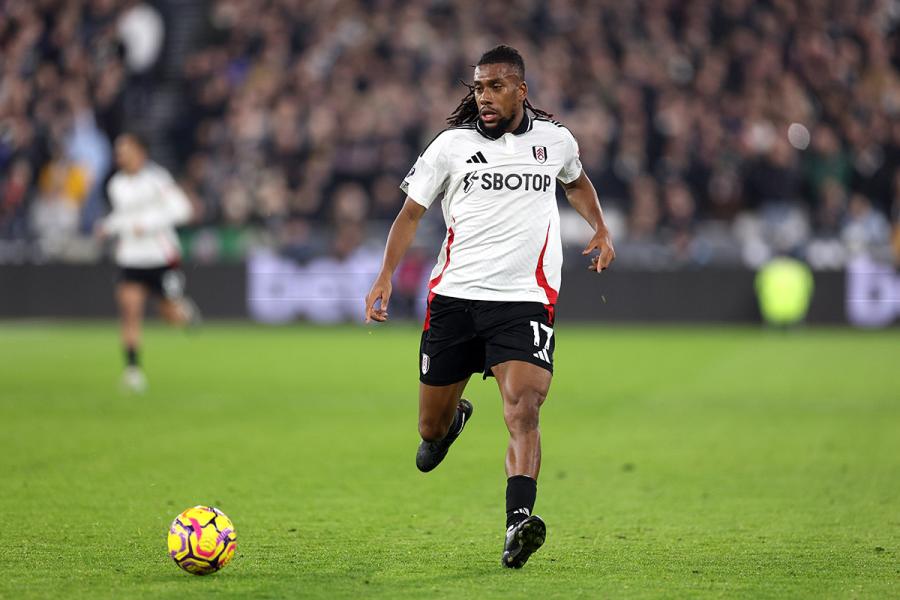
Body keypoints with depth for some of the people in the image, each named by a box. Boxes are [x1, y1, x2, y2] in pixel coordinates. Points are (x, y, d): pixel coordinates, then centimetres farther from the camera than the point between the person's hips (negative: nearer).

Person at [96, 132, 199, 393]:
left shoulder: (156, 178, -11)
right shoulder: (116, 185, 8)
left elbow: (181, 209, -16)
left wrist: (147, 224, -22)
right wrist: (109, 226, 3)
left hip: (162, 257, -4)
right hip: (130, 259, 4)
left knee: (172, 315, 5)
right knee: (129, 310, -14)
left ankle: (185, 309, 42)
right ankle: (133, 368, -12)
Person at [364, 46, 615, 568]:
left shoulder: (556, 140, 9)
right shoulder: (452, 145, 4)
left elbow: (577, 182, 32)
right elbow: (412, 211, 12)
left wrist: (601, 230, 19)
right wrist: (386, 276, 1)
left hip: (525, 300, -1)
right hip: (454, 296, 1)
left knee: (523, 411, -23)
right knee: (431, 429, 9)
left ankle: (518, 525, -32)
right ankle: (453, 417, 47)